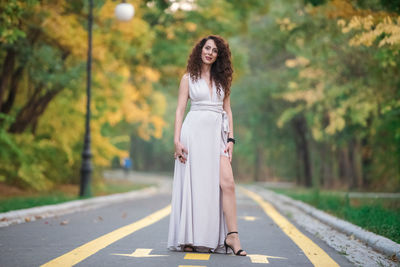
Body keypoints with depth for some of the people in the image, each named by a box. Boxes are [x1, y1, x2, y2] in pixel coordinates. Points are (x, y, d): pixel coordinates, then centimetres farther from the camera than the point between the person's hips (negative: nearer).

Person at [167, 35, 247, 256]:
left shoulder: (222, 79, 16)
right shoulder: (189, 78, 8)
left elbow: (227, 110, 16)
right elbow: (180, 109, 3)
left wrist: (230, 138, 4)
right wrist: (177, 140, -7)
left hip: (217, 134, 2)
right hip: (194, 131, -2)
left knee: (226, 183, -12)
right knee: (194, 183, -3)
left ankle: (231, 236, -14)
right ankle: (190, 238, 4)